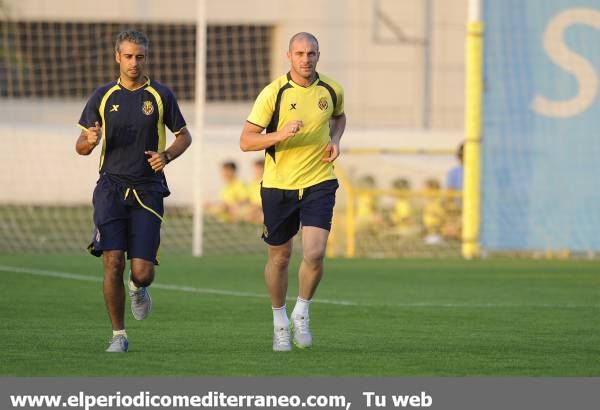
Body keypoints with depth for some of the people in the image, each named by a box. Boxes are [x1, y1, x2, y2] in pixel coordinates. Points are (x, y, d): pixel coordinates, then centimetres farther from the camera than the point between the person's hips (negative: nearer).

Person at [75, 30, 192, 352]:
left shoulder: (161, 96, 4)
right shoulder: (103, 96, 7)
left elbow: (184, 136, 14)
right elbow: (80, 146, 11)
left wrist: (166, 155, -7)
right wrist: (90, 141, -14)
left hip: (148, 190, 0)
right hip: (111, 188, 1)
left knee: (143, 272, -7)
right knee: (112, 262, -12)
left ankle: (137, 288, 32)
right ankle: (118, 335, 2)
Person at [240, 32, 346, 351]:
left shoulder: (331, 91, 0)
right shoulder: (273, 93, -10)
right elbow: (246, 141, -12)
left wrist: (335, 140, 4)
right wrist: (281, 134, -27)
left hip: (319, 184, 1)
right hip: (278, 185, -1)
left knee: (315, 254, -16)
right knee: (279, 257, 10)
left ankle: (301, 314, 9)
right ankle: (279, 321, 32)